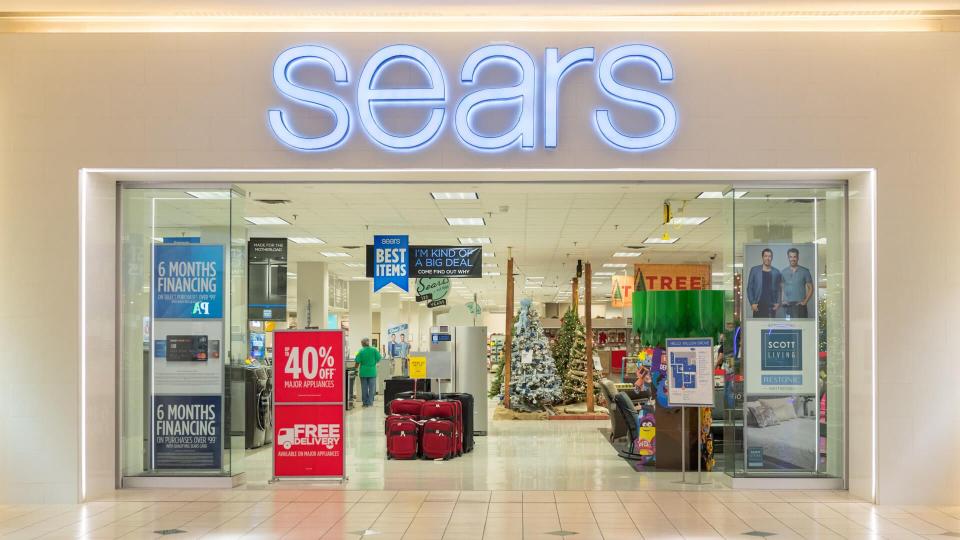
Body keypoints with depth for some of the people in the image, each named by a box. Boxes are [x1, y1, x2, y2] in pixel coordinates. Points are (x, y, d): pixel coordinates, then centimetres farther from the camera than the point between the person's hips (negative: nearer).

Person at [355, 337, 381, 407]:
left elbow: (357, 362, -7)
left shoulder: (361, 351, -7)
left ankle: (365, 402, 11)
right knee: (372, 388, 8)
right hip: (372, 372, 0)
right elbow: (378, 360, -2)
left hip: (363, 372, 0)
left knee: (364, 388, 9)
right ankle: (370, 402, 7)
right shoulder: (374, 350, -4)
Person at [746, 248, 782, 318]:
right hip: (758, 306, -1)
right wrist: (752, 303, -4)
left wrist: (778, 303, -1)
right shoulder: (754, 270, 5)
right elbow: (749, 288, 4)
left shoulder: (776, 272, 9)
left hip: (771, 306, 1)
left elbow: (779, 290, 12)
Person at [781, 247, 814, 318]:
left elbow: (810, 288, 6)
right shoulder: (783, 272, 11)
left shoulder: (805, 272, 5)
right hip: (787, 306, 2)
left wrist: (805, 301, -4)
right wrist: (781, 301, 1)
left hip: (800, 304, -2)